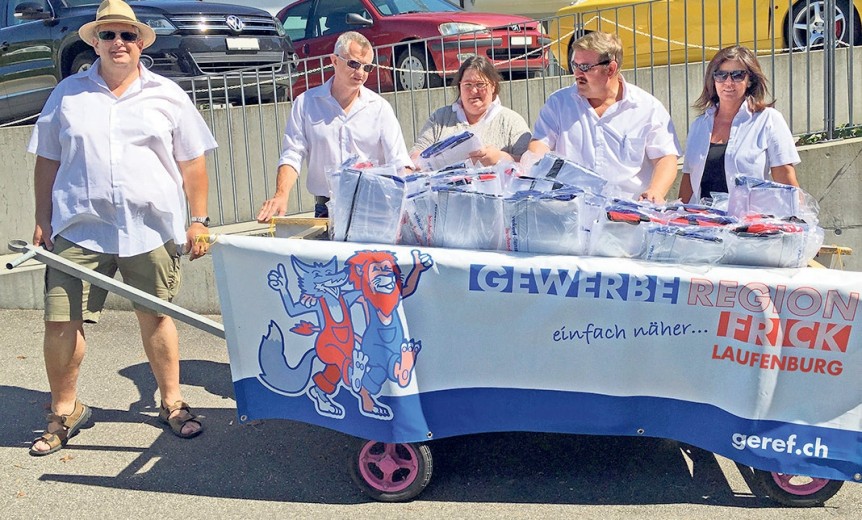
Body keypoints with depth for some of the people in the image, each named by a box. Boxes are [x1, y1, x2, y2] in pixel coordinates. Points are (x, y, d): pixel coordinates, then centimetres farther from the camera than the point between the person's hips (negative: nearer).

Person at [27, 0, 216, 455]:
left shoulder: (167, 95, 7)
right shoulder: (68, 93, 9)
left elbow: (192, 162, 7)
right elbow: (47, 161, 11)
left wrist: (198, 219, 2)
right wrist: (43, 220, 6)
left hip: (151, 229, 0)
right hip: (79, 230, 1)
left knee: (155, 318, 9)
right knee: (60, 323, -1)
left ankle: (171, 403, 25)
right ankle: (64, 412, 19)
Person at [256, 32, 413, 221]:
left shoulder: (380, 108, 9)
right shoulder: (306, 103, 10)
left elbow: (399, 162, 4)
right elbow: (292, 155, 7)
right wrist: (282, 195, -10)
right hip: (326, 210, 0)